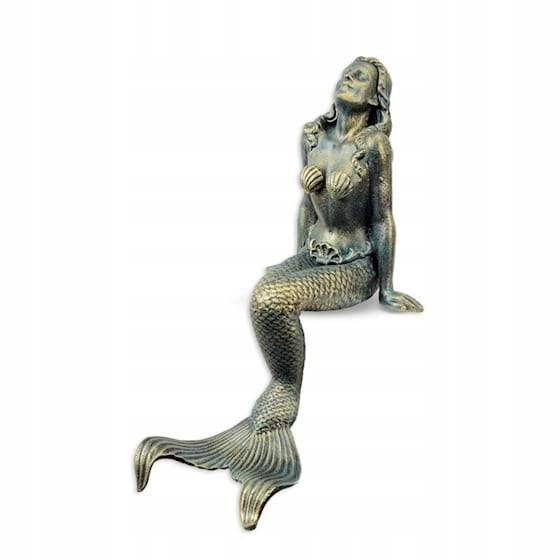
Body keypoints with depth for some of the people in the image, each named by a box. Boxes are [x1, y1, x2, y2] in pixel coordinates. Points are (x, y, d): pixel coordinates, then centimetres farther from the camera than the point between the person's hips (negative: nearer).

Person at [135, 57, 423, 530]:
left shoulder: (374, 143, -10)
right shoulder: (312, 134, 6)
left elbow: (382, 216, -7)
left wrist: (387, 290, -4)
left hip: (355, 269, -6)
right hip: (310, 258, 6)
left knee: (271, 297, -31)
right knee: (265, 296, -21)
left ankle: (272, 422, -12)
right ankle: (269, 440, -16)